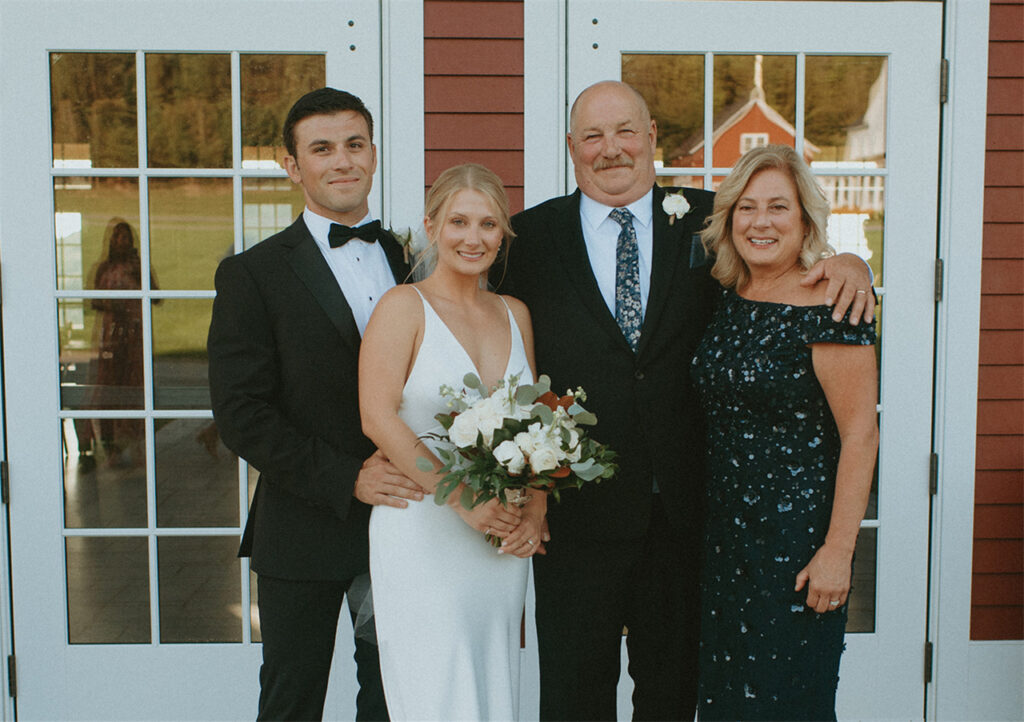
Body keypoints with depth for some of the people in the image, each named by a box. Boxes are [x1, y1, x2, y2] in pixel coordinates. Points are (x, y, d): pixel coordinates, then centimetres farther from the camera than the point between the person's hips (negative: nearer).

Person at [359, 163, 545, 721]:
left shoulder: (515, 314, 12)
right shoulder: (403, 307, -4)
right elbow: (378, 418, -12)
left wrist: (534, 510, -1)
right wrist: (462, 498, -16)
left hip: (502, 542, 5)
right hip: (423, 537, -5)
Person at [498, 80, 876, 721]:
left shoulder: (706, 222, 3)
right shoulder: (532, 236, -1)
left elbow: (787, 269, 12)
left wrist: (847, 265, -11)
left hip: (684, 509, 2)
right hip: (577, 511, -1)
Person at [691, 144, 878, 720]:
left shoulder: (829, 306, -14)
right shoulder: (727, 301, 6)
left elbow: (860, 437, -16)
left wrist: (838, 552, -18)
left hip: (798, 539, -7)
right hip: (724, 533, 7)